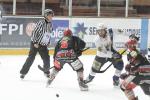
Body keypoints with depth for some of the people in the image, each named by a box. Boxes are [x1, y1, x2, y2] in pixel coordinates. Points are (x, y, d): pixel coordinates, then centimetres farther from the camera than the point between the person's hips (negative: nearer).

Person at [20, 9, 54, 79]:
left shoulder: (50, 24, 6)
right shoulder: (41, 23, -17)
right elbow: (34, 32, -17)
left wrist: (48, 42, 17)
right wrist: (35, 42, -19)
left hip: (43, 45, 6)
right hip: (35, 44, -6)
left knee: (46, 58, 2)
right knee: (31, 58, -8)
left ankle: (46, 72, 23)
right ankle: (23, 72, -1)